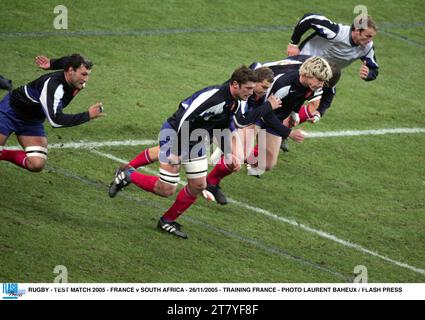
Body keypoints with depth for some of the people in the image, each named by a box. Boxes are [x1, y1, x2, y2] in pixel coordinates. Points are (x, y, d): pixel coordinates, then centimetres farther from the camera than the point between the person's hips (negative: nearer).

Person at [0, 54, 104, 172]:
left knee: (37, 165, -10)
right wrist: (88, 115, -42)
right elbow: (56, 121, -44)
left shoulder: (75, 83, -13)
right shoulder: (53, 85, -37)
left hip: (33, 121, 7)